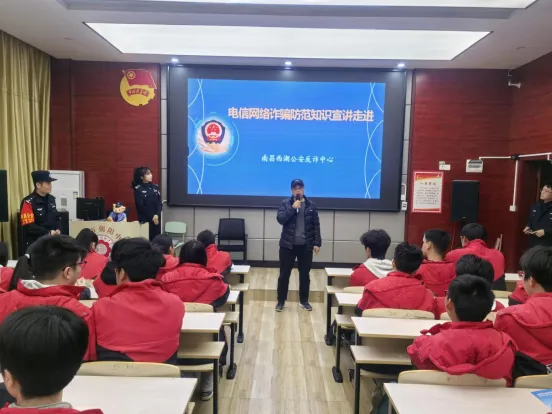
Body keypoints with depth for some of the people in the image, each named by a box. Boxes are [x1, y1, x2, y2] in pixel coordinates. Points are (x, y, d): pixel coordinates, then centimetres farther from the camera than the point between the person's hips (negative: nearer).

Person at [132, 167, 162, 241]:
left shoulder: (155, 187, 10)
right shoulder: (138, 189, -3)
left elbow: (159, 203, 5)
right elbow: (140, 206, -7)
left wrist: (157, 215, -10)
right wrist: (152, 217, -10)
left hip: (157, 218, 4)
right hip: (145, 219, -4)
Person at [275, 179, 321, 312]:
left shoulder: (311, 205, 5)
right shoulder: (285, 203, 1)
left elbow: (316, 225, 4)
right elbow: (280, 219, -13)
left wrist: (317, 243, -1)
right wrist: (292, 208, -20)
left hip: (306, 245, 1)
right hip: (288, 244, -1)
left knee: (305, 274, 10)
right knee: (284, 274, 4)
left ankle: (304, 301, 24)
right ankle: (281, 301, 17)